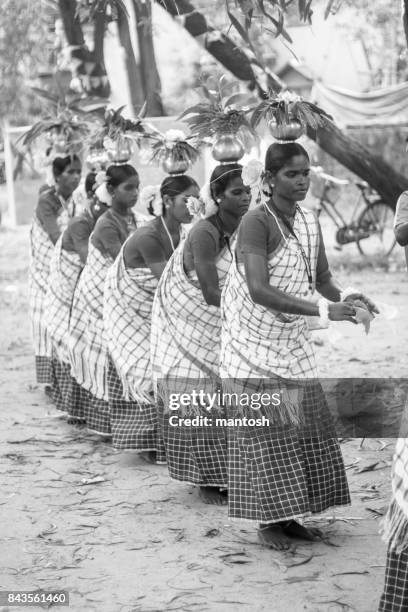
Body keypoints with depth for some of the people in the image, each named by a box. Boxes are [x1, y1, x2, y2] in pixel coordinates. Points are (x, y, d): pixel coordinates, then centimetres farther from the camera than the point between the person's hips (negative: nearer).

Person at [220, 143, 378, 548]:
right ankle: (267, 520, 9)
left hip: (292, 340, 7)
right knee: (264, 429, -2)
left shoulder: (309, 222, 3)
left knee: (304, 425, 7)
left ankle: (288, 514, 18)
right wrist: (323, 311, -34)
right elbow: (259, 290, -29)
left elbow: (321, 279, 7)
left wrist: (344, 299, -16)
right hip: (253, 340, -7)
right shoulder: (256, 222, -19)